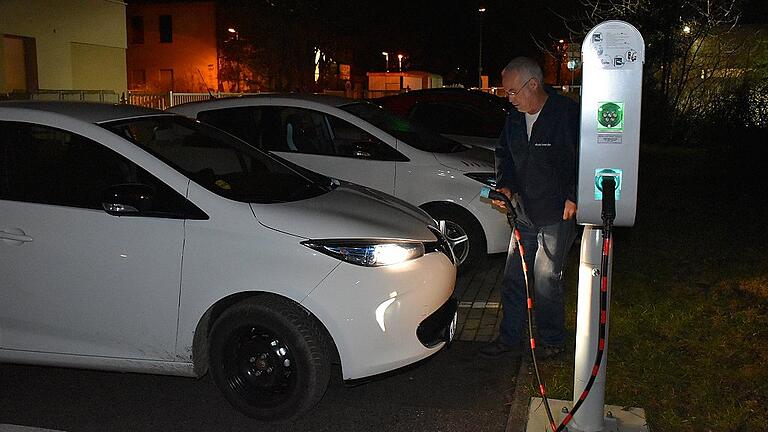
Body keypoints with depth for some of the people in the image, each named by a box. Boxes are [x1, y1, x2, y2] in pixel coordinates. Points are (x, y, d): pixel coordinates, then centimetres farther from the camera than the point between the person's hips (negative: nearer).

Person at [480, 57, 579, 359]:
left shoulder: (568, 114, -15)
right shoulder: (515, 119, 7)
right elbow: (504, 154, 19)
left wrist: (573, 197, -16)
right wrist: (504, 185, 3)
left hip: (559, 215, -7)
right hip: (525, 213, 7)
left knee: (547, 281, 1)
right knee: (514, 278, 10)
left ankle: (551, 341, 21)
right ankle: (510, 338, 24)